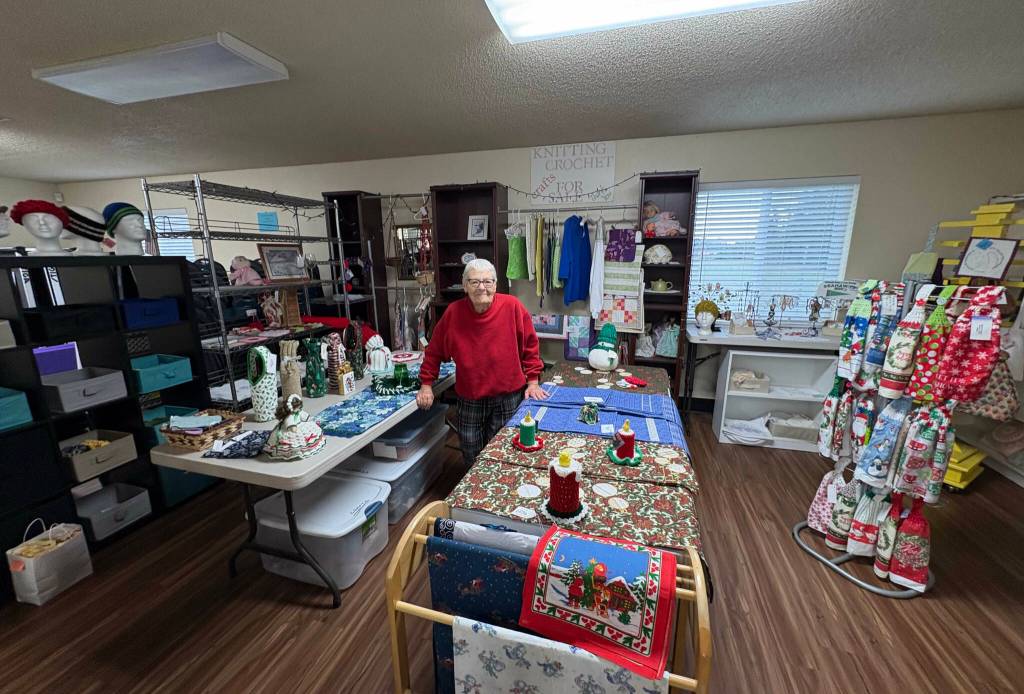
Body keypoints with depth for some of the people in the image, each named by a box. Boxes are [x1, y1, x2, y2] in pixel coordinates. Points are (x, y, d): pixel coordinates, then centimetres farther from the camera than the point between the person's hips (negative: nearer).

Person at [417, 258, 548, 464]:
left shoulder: (512, 307, -12)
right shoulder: (453, 312, -8)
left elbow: (530, 346, -1)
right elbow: (434, 351, 5)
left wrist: (533, 382, -1)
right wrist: (427, 385, 5)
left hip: (508, 397, -1)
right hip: (469, 399, 2)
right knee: (471, 454, 16)